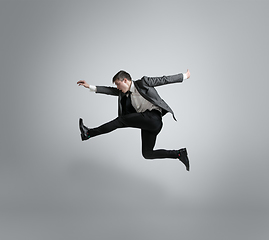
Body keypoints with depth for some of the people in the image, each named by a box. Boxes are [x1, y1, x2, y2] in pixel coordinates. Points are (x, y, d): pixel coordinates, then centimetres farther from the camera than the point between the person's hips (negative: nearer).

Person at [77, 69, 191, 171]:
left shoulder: (143, 82, 0)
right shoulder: (125, 92, 19)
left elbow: (163, 80, 5)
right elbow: (110, 91, 12)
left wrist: (184, 76, 12)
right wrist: (90, 87, 4)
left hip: (153, 116, -9)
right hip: (147, 124, 9)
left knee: (121, 120, -14)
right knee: (147, 154, 8)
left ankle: (89, 133, -6)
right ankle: (179, 153, 11)